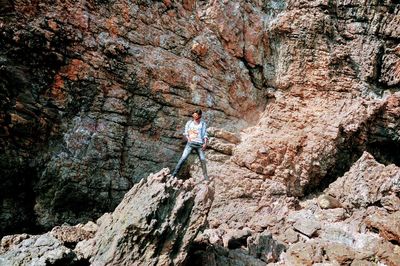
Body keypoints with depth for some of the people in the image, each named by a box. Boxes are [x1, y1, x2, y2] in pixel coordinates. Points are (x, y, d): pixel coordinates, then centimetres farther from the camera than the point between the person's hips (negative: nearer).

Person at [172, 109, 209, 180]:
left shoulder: (203, 124, 10)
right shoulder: (189, 122, 10)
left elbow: (205, 134, 7)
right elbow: (186, 132, 14)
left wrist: (205, 143, -7)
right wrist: (188, 138, -5)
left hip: (199, 144, 1)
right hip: (190, 143, -1)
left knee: (202, 159, -4)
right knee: (183, 158, -11)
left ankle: (205, 176, 8)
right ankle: (174, 174, -10)